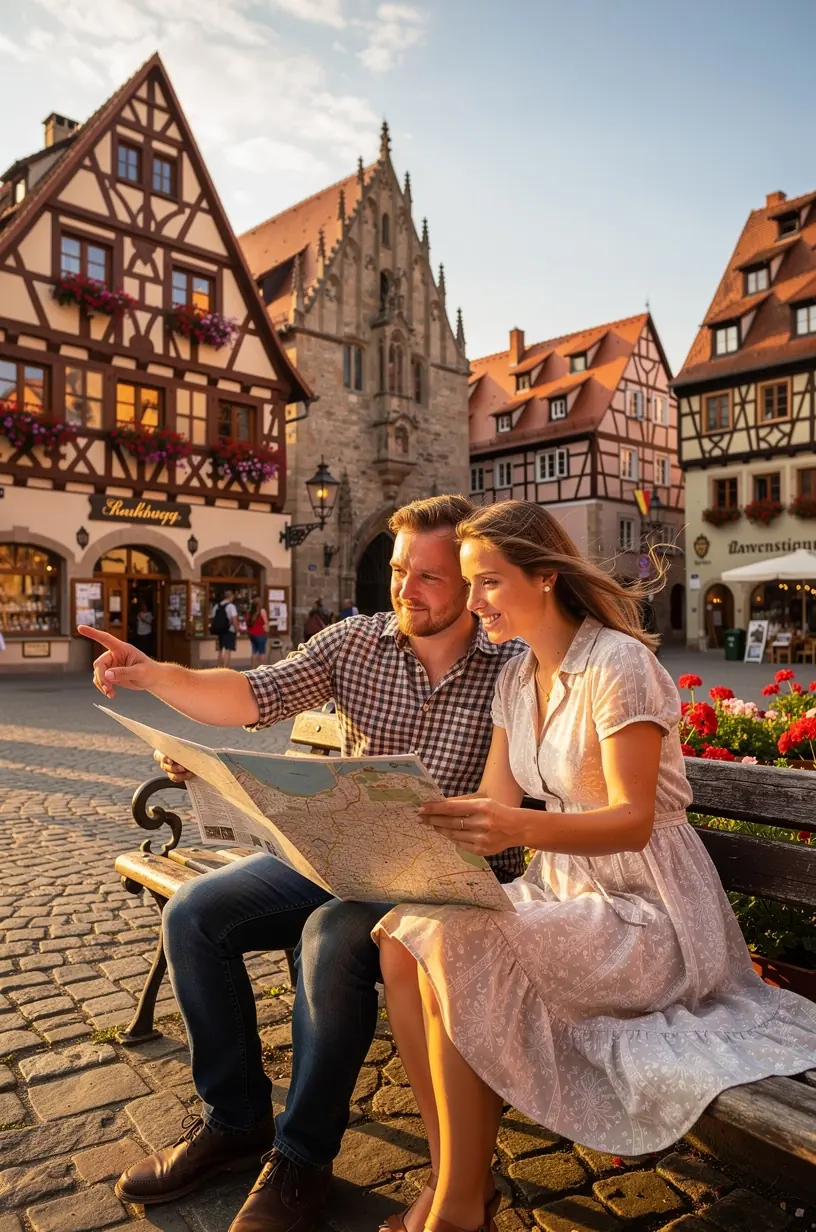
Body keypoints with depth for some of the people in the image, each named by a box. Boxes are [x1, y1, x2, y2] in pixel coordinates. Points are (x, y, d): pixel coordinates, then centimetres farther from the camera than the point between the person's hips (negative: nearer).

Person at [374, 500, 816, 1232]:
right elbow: (493, 807, 5)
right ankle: (449, 1172, -1)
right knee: (401, 937, -13)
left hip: (648, 911, -7)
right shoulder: (515, 678, 7)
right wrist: (421, 822, -13)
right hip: (565, 890, 7)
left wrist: (523, 827, -38)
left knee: (459, 946, -27)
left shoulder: (618, 664, -17)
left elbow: (633, 820, -21)